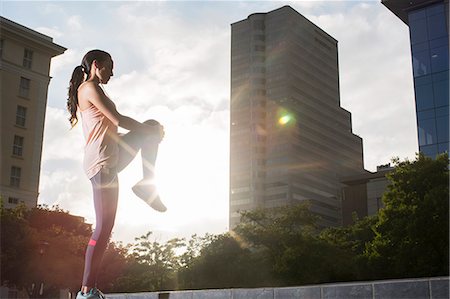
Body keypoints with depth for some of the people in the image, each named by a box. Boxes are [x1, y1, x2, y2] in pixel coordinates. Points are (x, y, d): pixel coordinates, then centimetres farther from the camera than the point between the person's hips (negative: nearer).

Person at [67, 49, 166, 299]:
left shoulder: (88, 90, 23)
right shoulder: (90, 88, -7)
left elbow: (111, 128, 21)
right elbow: (117, 120, -14)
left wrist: (150, 129, 14)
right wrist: (147, 129, 1)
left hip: (111, 158, 10)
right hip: (102, 164, -10)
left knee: (152, 127, 14)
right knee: (104, 227, -11)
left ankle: (147, 184, 5)